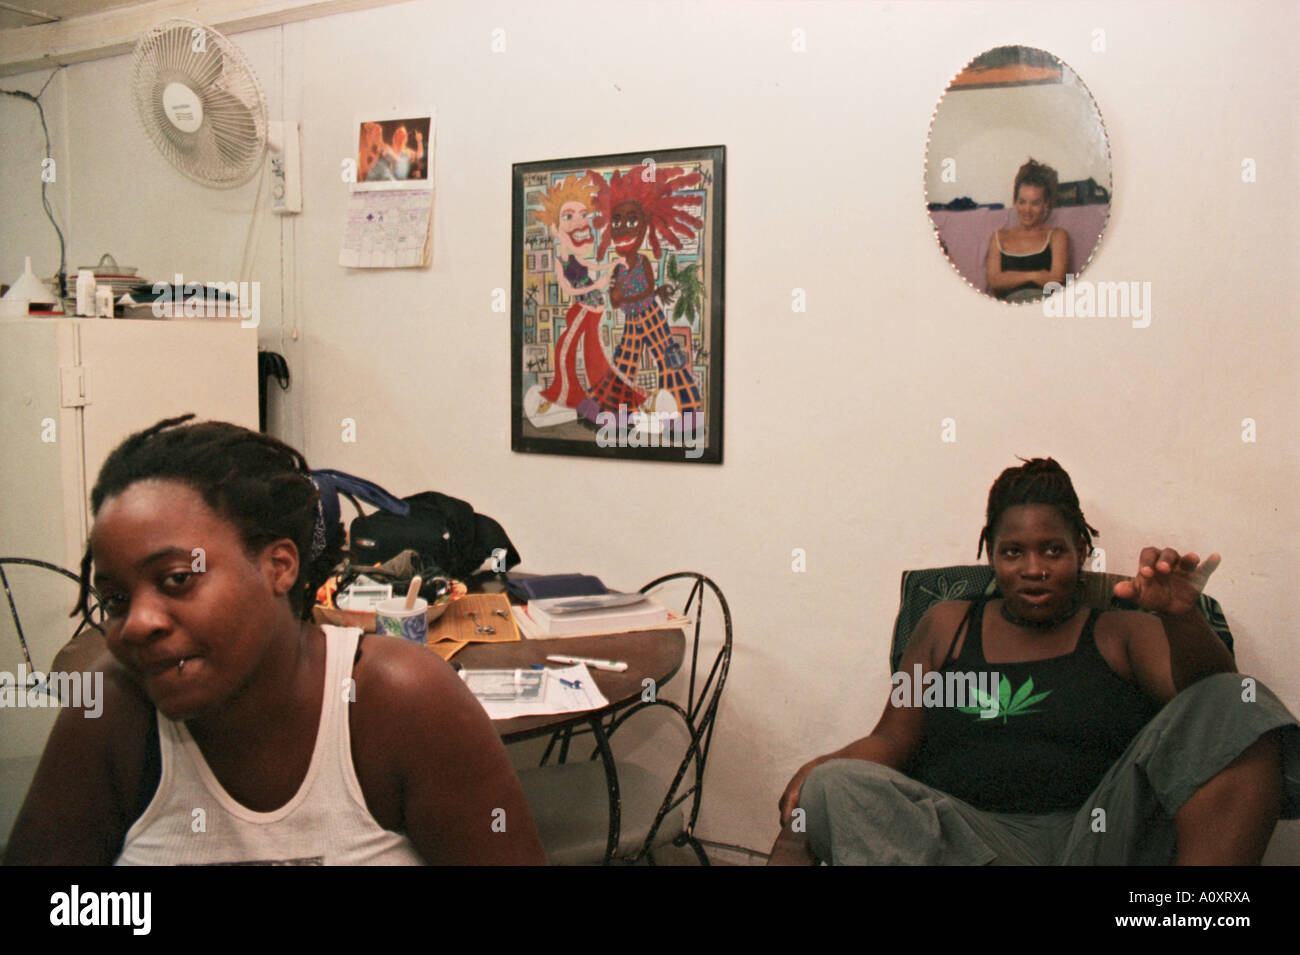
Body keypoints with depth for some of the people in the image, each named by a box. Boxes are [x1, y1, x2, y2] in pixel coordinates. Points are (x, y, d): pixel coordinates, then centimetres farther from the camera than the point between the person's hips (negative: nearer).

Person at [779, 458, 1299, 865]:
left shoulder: (1123, 634, 19)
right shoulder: (948, 625, 24)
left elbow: (1211, 701, 1)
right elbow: (890, 740, 18)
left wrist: (1182, 618, -19)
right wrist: (819, 769, -4)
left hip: (1104, 838, 0)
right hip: (966, 835, 1)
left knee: (1239, 705, -19)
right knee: (838, 787, -28)